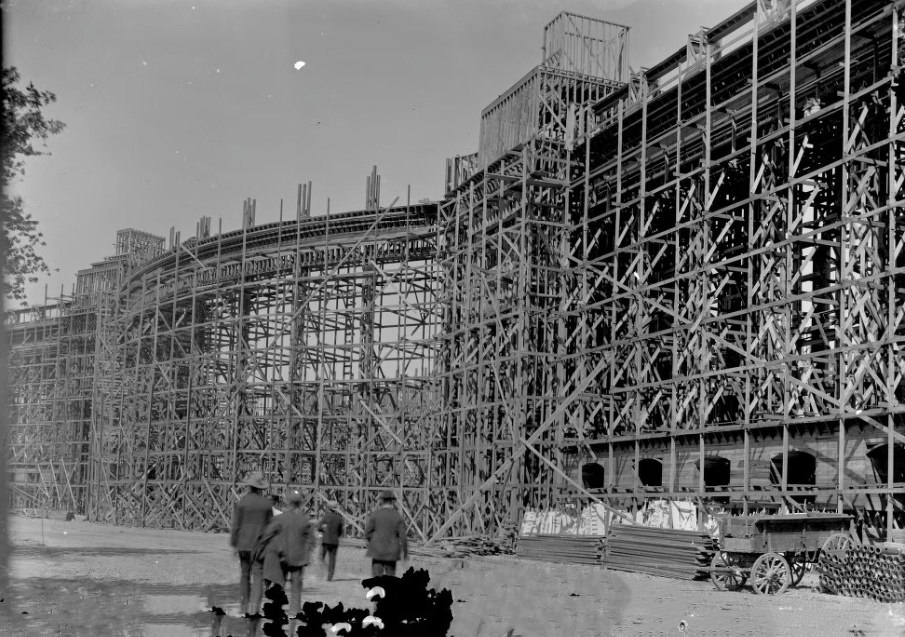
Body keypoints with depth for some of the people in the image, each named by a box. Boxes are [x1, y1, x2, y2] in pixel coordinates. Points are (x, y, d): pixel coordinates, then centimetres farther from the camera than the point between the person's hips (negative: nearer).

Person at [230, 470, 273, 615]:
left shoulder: (241, 502, -5)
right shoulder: (266, 503, -1)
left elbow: (235, 525, -6)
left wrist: (233, 545, 0)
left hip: (244, 543, 1)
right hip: (260, 544, 0)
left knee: (245, 575, 14)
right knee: (258, 576, -2)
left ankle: (245, 607, 20)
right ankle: (254, 606, -17)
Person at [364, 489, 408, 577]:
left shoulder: (375, 514, -4)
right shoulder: (398, 517, -3)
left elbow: (367, 533, -4)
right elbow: (403, 537, -5)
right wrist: (405, 551, 9)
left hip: (377, 551, -1)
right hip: (391, 553, 1)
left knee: (377, 576, 0)